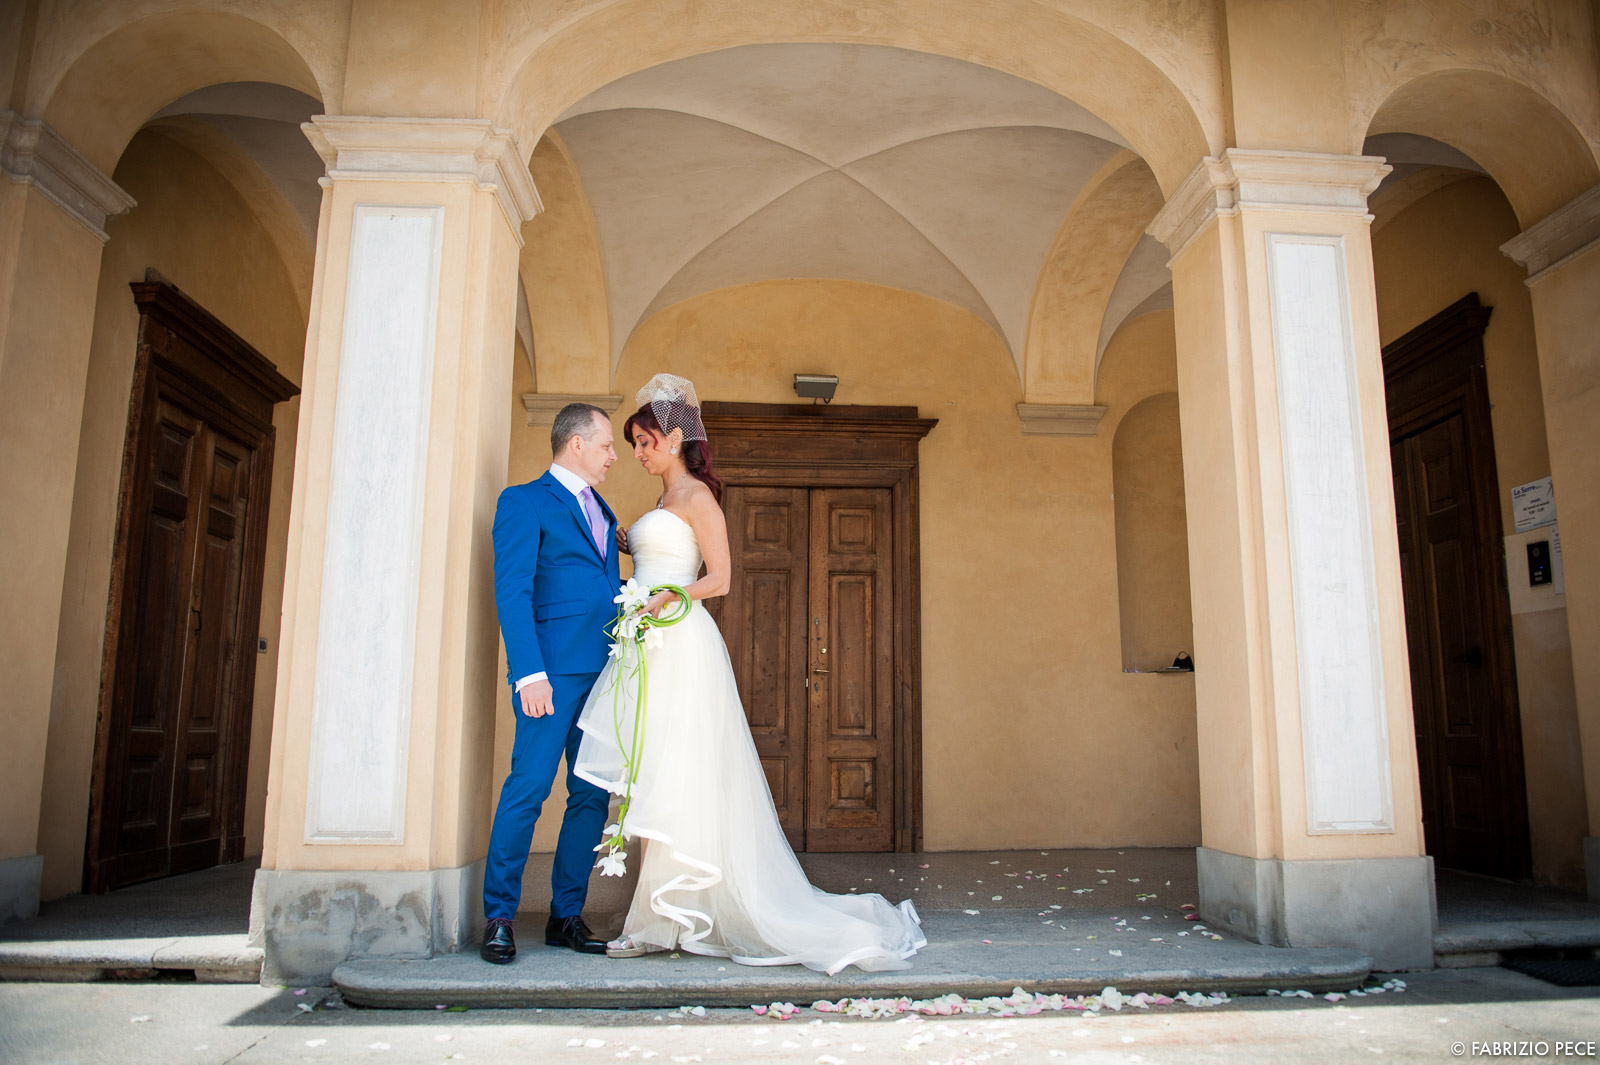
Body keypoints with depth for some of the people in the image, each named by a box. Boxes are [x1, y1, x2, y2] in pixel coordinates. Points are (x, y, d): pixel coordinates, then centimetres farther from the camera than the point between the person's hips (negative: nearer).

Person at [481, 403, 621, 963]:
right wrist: (531, 673, -18)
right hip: (554, 668, -7)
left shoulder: (601, 510, 24)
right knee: (530, 786, -7)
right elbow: (512, 592, -9)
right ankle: (498, 917, 6)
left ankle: (567, 915, 16)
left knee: (592, 796, 6)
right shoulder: (524, 501, 1)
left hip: (604, 670, 7)